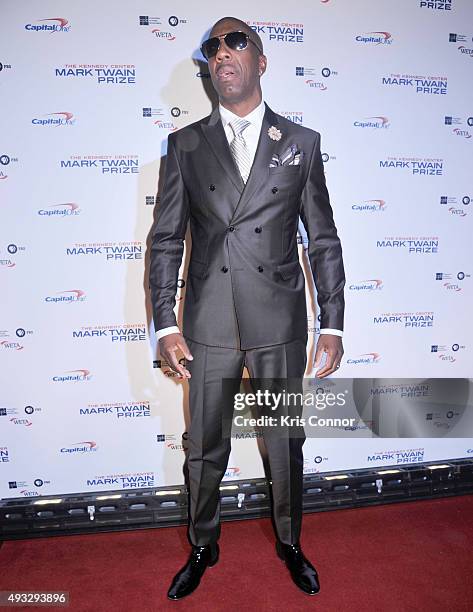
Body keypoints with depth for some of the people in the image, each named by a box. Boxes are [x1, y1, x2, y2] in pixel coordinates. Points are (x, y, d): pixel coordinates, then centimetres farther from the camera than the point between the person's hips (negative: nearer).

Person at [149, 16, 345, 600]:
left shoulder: (301, 143, 5)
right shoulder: (184, 145, 5)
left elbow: (323, 240, 4)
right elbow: (166, 240, 3)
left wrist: (332, 325, 0)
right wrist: (166, 325, -4)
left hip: (280, 326, 0)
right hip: (208, 327, 1)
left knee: (286, 445, 13)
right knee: (204, 448, 14)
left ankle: (289, 542, 40)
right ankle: (202, 547, 39)